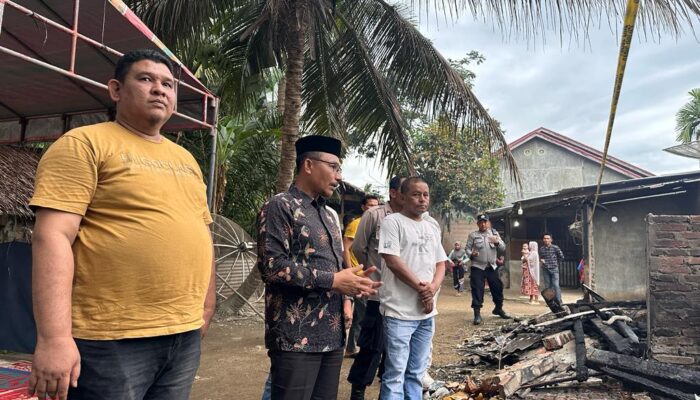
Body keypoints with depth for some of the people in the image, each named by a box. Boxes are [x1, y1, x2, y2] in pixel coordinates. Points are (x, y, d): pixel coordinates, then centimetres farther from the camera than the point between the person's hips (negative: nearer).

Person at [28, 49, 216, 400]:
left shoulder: (185, 159, 16)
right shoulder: (84, 144, -4)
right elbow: (52, 237, -13)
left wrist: (206, 306, 13)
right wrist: (54, 337, -19)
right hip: (110, 339, -6)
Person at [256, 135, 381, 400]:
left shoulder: (329, 214, 18)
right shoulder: (280, 207, -7)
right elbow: (272, 266, -19)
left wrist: (352, 281, 3)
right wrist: (333, 281, -16)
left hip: (332, 335, 8)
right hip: (296, 337, -8)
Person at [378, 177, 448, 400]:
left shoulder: (432, 226, 14)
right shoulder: (393, 222, -6)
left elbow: (441, 262, 14)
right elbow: (392, 260, -15)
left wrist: (432, 288, -4)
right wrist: (420, 287, -12)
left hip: (427, 311, 6)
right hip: (399, 311, -6)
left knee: (417, 371, 15)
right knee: (396, 372, -1)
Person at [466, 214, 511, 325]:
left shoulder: (494, 233, 12)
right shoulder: (473, 235, 3)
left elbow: (503, 248, 8)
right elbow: (467, 248, -1)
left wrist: (497, 242, -14)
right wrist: (471, 254, -22)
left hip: (492, 266, 4)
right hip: (477, 267, -3)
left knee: (497, 288, 10)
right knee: (477, 290, -6)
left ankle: (498, 309, 31)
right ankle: (477, 313, 0)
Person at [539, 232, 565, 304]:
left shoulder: (555, 247, -3)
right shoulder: (541, 249, 6)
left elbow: (561, 257, 5)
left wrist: (557, 263, 8)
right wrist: (541, 260, -1)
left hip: (554, 269, -3)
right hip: (545, 270, 3)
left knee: (556, 285, -9)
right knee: (547, 286, 4)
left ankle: (559, 301, -5)